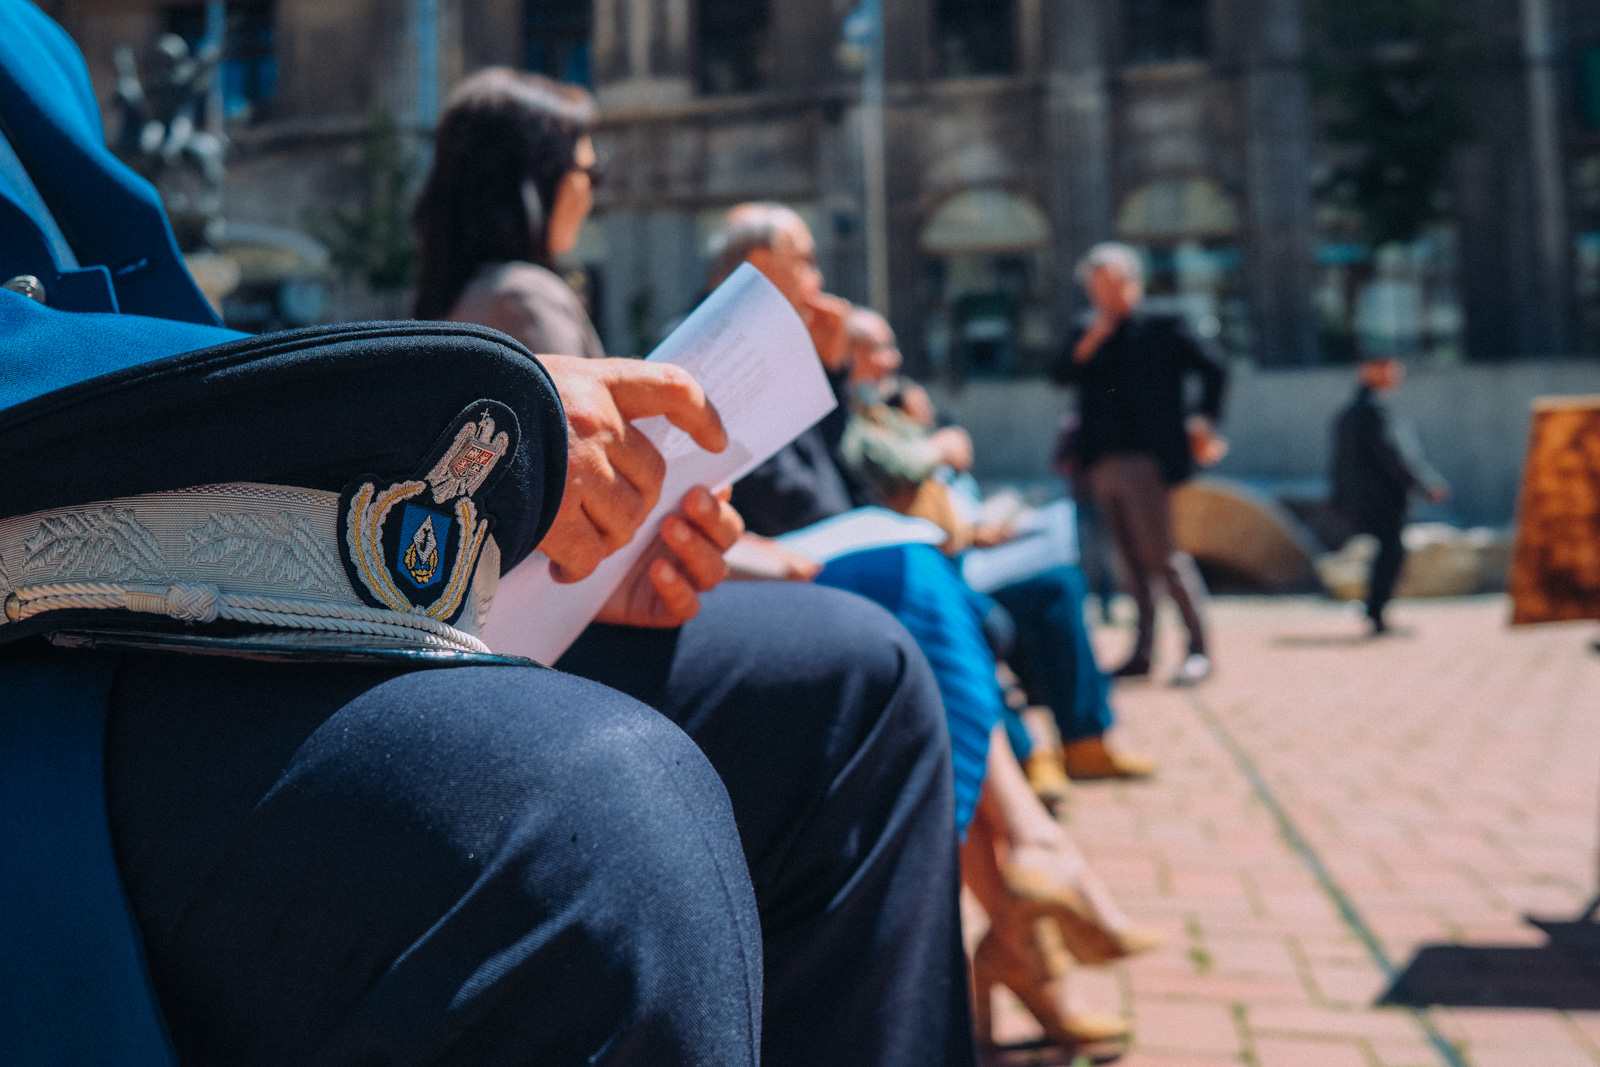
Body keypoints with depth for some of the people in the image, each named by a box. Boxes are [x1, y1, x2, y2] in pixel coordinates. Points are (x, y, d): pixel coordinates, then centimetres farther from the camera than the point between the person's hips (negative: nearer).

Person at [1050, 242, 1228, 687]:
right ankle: (1143, 650, 16)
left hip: (1144, 459, -5)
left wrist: (1203, 421, -7)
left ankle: (1198, 648, 1)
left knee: (1162, 554, -8)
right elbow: (1061, 376, 2)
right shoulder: (1090, 338, 16)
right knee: (1134, 561, 10)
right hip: (1103, 462, 6)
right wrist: (1090, 342, -7)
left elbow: (1214, 371, -1)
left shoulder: (1162, 329, 1)